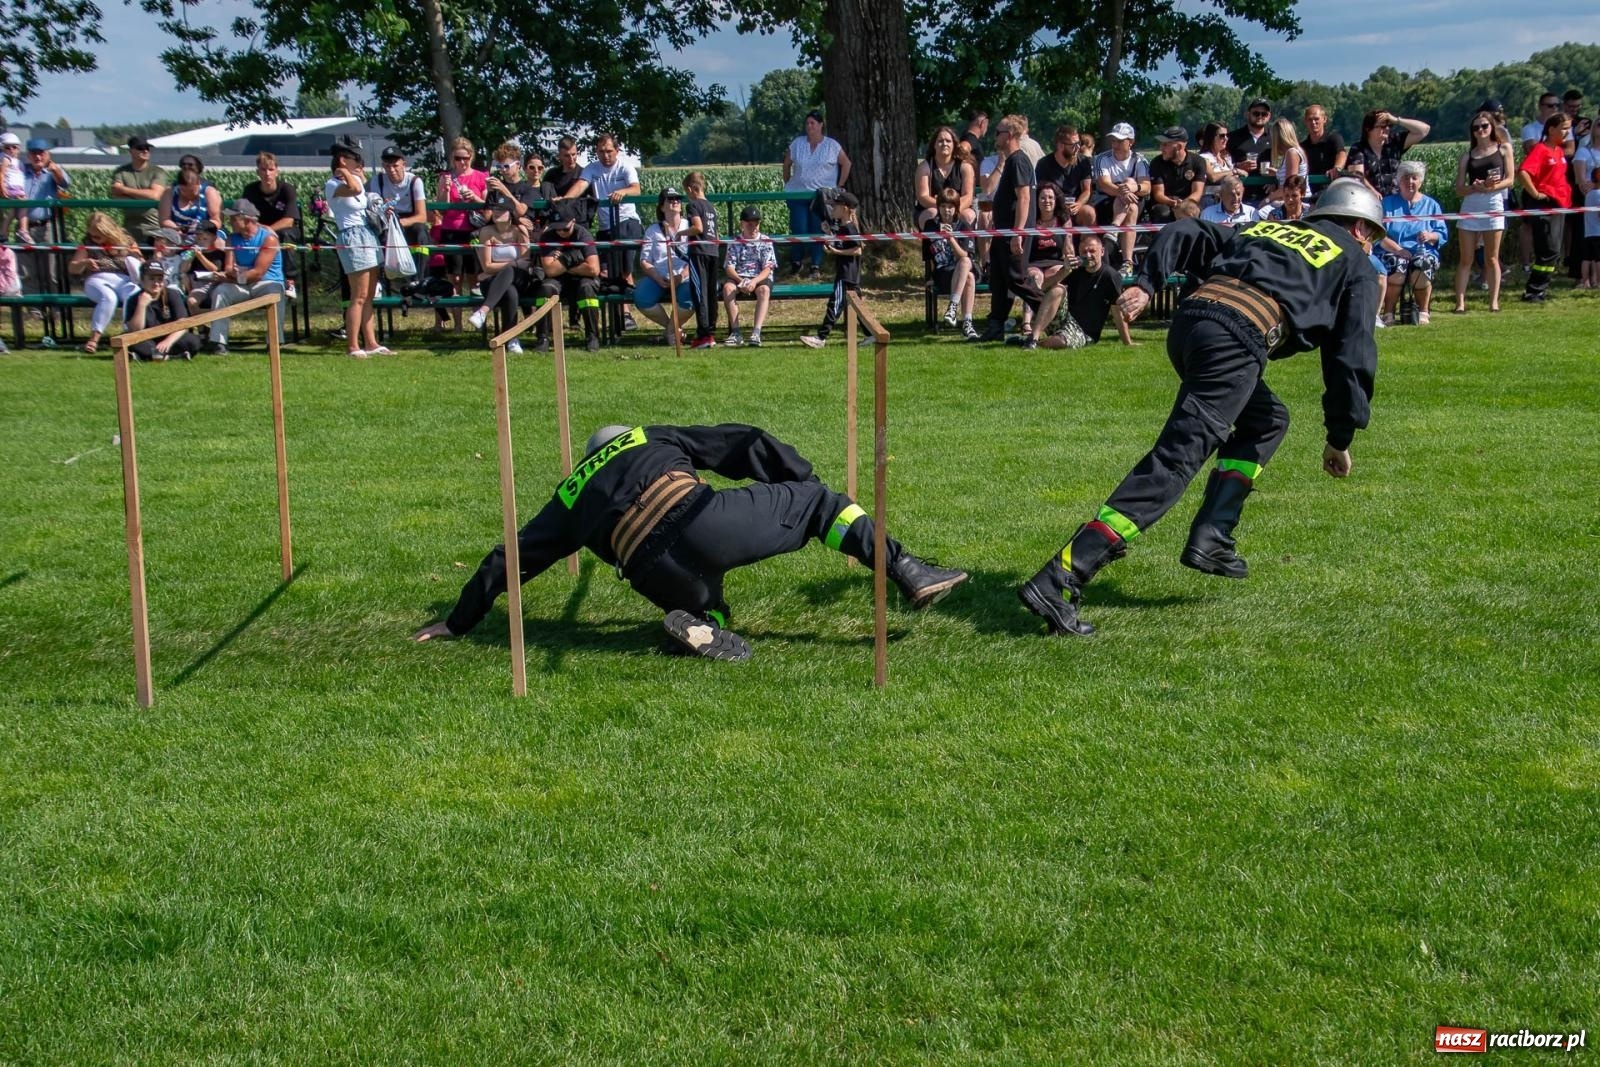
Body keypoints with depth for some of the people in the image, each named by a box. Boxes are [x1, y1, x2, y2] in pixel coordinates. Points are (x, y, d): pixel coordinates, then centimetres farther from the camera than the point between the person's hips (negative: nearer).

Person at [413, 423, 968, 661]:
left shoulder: (568, 498, 32)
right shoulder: (652, 439, 30)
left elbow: (507, 560, 34)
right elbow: (744, 444, 22)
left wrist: (458, 622, 43)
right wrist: (808, 484, 27)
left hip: (655, 573, 2)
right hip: (700, 520, -2)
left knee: (704, 607, 31)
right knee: (812, 500, 15)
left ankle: (701, 627, -6)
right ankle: (905, 571, -3)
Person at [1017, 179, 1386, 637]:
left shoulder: (1265, 229, 35)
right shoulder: (1356, 267, 23)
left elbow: (1185, 234, 21)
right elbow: (1352, 357, 16)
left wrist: (1146, 284, 9)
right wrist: (1340, 439, 21)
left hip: (1188, 321, 7)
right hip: (1236, 343, -7)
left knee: (1267, 421, 27)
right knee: (1174, 460, -13)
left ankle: (1211, 539, 12)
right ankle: (1059, 581, -24)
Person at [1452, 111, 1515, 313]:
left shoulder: (1503, 148, 9)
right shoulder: (1467, 155, 11)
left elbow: (1510, 180, 2)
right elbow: (1459, 189, 5)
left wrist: (1492, 187, -15)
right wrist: (1476, 187, -15)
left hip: (1494, 204, -1)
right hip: (1470, 206, 1)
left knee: (1491, 258, 2)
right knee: (1466, 259, -1)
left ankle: (1494, 302, 5)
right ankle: (1460, 302, -3)